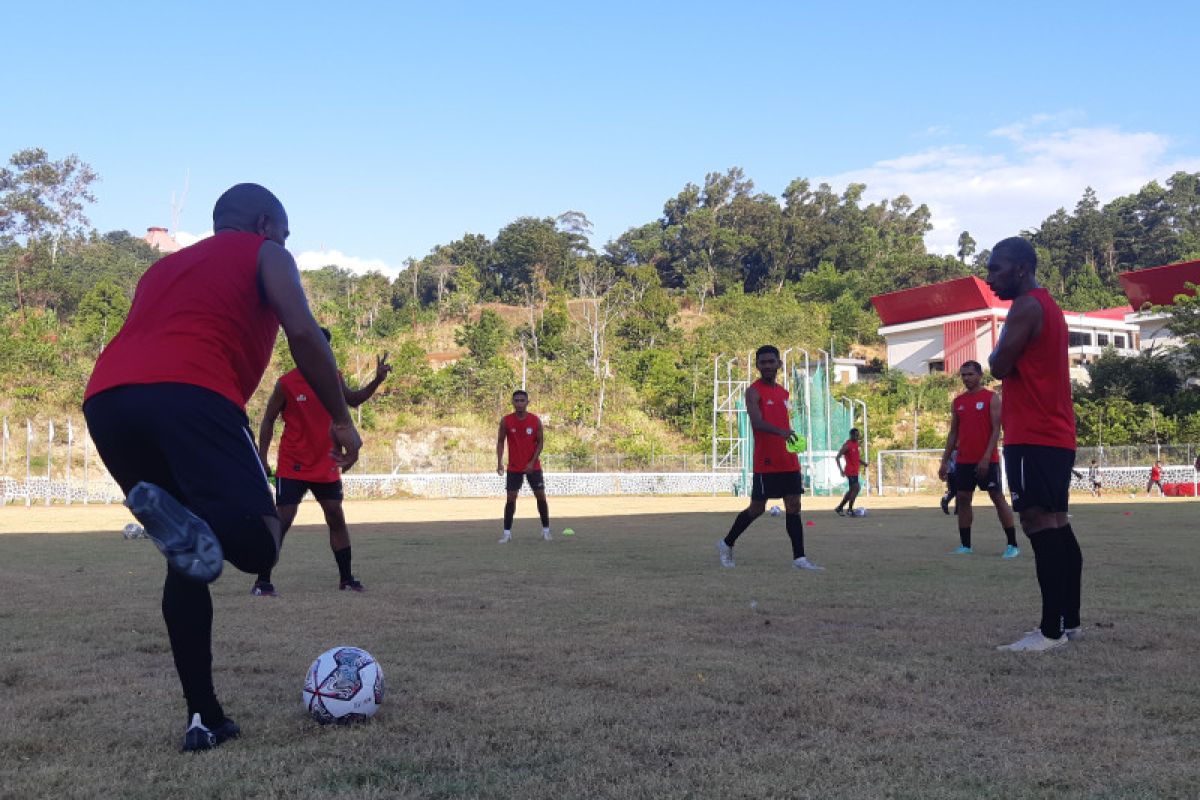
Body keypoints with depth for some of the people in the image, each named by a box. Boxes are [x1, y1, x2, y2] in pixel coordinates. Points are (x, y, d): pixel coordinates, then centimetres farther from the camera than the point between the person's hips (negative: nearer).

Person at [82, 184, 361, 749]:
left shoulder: (164, 266, 38)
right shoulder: (266, 253, 20)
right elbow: (303, 333, 2)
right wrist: (340, 418, 8)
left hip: (105, 398, 7)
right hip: (188, 394, -6)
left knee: (191, 558, 18)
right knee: (257, 548, -4)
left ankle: (204, 718, 14)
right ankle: (180, 518, -34)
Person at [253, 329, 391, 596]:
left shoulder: (334, 379, 1)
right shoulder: (286, 384, -11)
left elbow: (353, 400, 15)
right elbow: (268, 420, -3)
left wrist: (377, 380, -1)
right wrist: (262, 458, -7)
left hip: (326, 466, 5)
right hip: (292, 466, -5)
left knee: (336, 518, 8)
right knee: (283, 520, -6)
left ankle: (346, 578, 19)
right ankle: (262, 581, 3)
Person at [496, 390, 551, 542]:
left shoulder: (535, 420, -6)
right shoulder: (506, 421, -7)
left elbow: (540, 442, -2)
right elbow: (500, 442, 0)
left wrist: (532, 462, -13)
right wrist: (499, 462, -12)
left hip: (533, 466, 0)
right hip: (514, 467, 0)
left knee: (540, 496, 2)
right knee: (511, 498, -4)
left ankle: (546, 530, 15)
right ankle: (507, 533, 2)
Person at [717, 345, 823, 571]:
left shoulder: (784, 393, 15)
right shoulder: (753, 391, -8)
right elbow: (757, 422, -23)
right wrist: (781, 432, -40)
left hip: (788, 461, 6)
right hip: (766, 462, -6)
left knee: (794, 506, 1)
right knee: (757, 508, 2)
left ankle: (799, 558, 3)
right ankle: (726, 544, 20)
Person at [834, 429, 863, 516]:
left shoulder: (856, 443, 11)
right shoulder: (847, 445, -15)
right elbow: (837, 457, -17)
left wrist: (863, 463, 12)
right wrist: (841, 470, -22)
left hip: (855, 471, 9)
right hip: (850, 471, -9)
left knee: (851, 490, 12)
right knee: (856, 488, -14)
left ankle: (839, 508, 19)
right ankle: (850, 509, -5)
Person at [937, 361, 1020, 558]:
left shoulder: (991, 398, -4)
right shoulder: (957, 402, 12)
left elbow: (996, 429, -10)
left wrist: (986, 457, -20)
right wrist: (945, 461, 9)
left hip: (987, 459, -6)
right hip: (964, 460, 6)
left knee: (997, 497, -3)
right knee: (962, 499, 5)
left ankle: (1012, 545, 2)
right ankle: (965, 545, 12)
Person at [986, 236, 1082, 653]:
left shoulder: (1026, 306, -11)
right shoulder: (1048, 306, 21)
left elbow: (999, 366, -13)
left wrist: (1001, 349, 4)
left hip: (1033, 437, -10)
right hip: (1055, 435, 10)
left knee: (1039, 523, -11)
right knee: (1055, 524, 11)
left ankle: (1051, 631, -12)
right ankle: (1069, 622, 15)